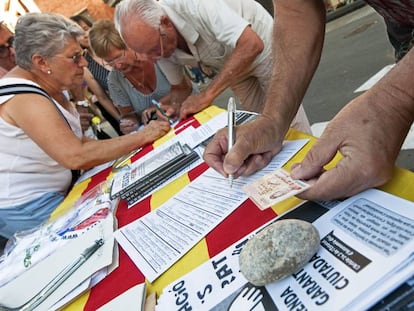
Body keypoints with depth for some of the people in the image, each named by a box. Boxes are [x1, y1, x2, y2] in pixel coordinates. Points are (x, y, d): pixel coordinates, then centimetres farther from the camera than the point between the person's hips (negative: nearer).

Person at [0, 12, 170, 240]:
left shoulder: (47, 85, 3)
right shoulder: (24, 98, -25)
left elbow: (69, 142, 1)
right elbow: (76, 157, -34)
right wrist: (142, 137, -28)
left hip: (52, 192, 8)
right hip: (24, 210, -8)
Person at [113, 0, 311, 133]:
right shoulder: (155, 42, -14)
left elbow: (252, 45, -43)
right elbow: (178, 87, 1)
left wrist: (206, 96, -42)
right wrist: (177, 108, -22)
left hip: (262, 46, -5)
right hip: (230, 65, 6)